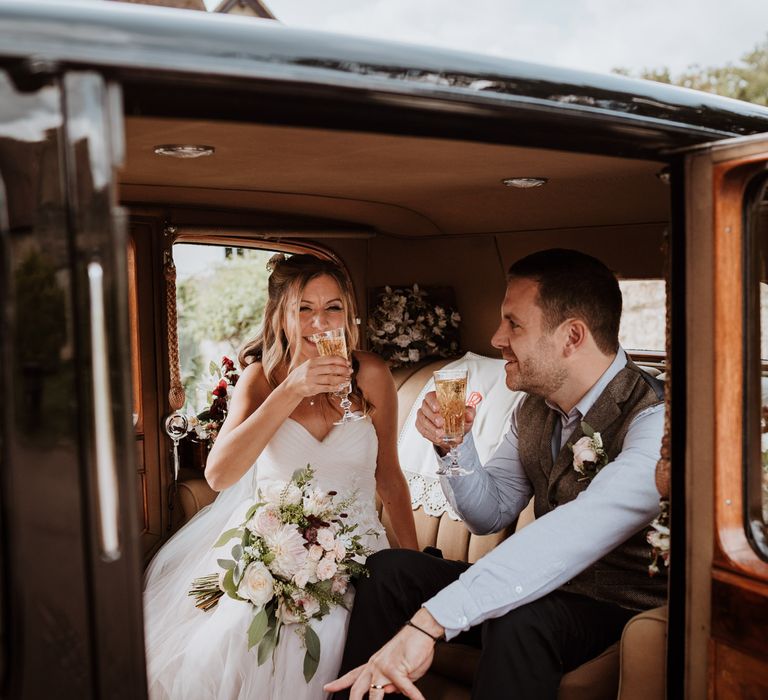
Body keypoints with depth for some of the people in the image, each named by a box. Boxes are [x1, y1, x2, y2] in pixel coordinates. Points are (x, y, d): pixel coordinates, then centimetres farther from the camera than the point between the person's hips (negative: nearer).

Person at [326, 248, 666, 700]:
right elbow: (490, 514, 10)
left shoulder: (655, 420, -25)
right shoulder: (534, 408, 2)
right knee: (388, 570, -2)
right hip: (544, 586, 7)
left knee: (517, 622, -36)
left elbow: (573, 534, -38)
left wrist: (428, 622, -44)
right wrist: (455, 444, -10)